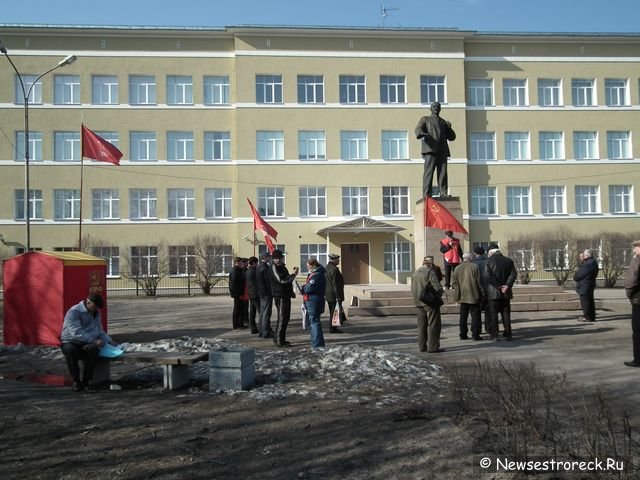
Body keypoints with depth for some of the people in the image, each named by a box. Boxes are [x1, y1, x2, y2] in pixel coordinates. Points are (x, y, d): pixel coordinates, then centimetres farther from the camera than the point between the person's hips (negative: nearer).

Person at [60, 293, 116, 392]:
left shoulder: (96, 313, 10)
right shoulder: (74, 312, -13)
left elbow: (99, 331, 20)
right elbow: (76, 332, -25)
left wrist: (109, 341, 4)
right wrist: (94, 340, -32)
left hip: (87, 343, 4)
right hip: (70, 342, -4)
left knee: (93, 348, -33)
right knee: (70, 350, -40)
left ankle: (86, 381, -21)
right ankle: (76, 381, -21)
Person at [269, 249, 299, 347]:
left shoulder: (282, 267, 17)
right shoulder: (274, 268, -14)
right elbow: (281, 281, -23)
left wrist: (291, 291, 22)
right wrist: (293, 274, -18)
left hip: (285, 295, 10)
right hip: (280, 296, -10)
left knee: (285, 317, 15)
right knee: (282, 318, -9)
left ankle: (278, 338, 24)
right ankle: (279, 341, -6)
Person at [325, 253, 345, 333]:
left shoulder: (326, 268, 11)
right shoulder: (334, 270, -19)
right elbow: (335, 285, -22)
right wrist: (338, 297, -20)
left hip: (328, 294, 10)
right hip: (334, 295, -10)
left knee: (332, 312, 17)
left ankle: (332, 327, 23)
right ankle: (333, 328, 0)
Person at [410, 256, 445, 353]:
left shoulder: (416, 273, 10)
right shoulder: (430, 272, -13)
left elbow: (413, 289, 13)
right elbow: (437, 287, -18)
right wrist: (441, 292, 2)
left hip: (419, 303, 7)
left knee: (422, 325, 13)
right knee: (434, 325, -2)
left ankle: (422, 346, 17)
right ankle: (433, 347, -3)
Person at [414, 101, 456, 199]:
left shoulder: (443, 122, 30)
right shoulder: (425, 119, 20)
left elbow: (452, 137, 26)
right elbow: (418, 129, -1)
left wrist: (449, 128, 4)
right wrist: (421, 134, -26)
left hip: (442, 150, 4)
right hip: (430, 150, -4)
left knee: (443, 172, -7)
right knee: (429, 171, -13)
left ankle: (443, 194, -9)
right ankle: (426, 194, -17)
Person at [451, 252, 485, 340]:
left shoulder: (457, 269, 5)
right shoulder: (475, 267, -7)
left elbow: (454, 283, 5)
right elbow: (479, 282, -7)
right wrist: (482, 294, 1)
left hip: (462, 296, 4)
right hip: (474, 296, -4)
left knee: (463, 316, 10)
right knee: (475, 315, 1)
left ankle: (463, 334, 11)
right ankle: (475, 334, -3)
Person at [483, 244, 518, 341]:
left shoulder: (489, 261, -6)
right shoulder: (508, 261, 5)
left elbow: (487, 275, -17)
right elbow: (513, 274, -4)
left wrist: (499, 286, -13)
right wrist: (507, 285, -11)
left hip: (493, 293, -3)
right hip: (505, 293, 4)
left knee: (493, 314, 2)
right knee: (506, 313, 12)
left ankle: (494, 335, 1)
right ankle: (508, 333, 15)